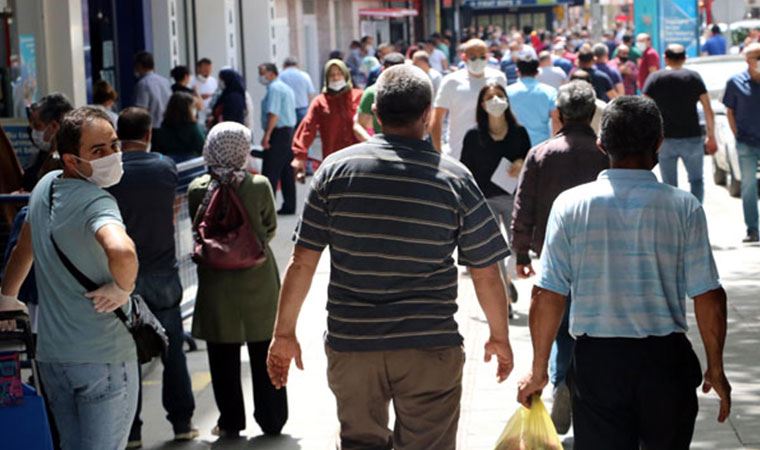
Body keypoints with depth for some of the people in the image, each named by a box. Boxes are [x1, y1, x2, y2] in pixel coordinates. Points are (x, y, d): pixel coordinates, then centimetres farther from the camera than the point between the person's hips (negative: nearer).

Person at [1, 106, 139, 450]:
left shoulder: (45, 186, 6)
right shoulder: (96, 201, -20)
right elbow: (121, 251, -42)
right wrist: (122, 287, -22)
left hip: (50, 354, 8)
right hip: (104, 357, -8)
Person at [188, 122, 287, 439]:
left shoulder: (197, 189, -9)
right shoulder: (259, 186, -12)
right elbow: (271, 229, -1)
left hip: (216, 280, 0)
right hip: (258, 280, 0)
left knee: (223, 357, 10)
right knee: (263, 353, 12)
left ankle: (230, 423, 15)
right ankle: (272, 420, 18)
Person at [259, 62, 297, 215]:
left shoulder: (274, 88, -11)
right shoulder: (286, 88, 19)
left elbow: (273, 113, -21)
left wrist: (267, 134, -23)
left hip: (278, 133, -10)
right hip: (289, 131, 10)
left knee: (270, 173, -9)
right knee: (287, 172, 11)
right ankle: (289, 206, 13)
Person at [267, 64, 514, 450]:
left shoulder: (336, 169, -3)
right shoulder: (455, 180, -6)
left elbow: (302, 262, -2)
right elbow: (486, 276, -1)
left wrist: (284, 332, 9)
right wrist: (500, 338, 15)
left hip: (350, 346, 2)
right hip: (430, 349, -2)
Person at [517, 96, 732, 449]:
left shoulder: (570, 205, -4)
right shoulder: (684, 208, -6)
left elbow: (547, 296, -5)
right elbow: (709, 298, -5)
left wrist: (538, 370, 5)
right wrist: (716, 369, 8)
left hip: (596, 358, 0)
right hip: (666, 357, 0)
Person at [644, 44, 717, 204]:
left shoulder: (655, 78, 1)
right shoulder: (694, 77, 3)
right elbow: (708, 110, 0)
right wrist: (711, 137, 7)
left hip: (665, 139, 0)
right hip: (692, 138, 0)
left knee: (669, 185, 9)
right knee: (696, 180, 15)